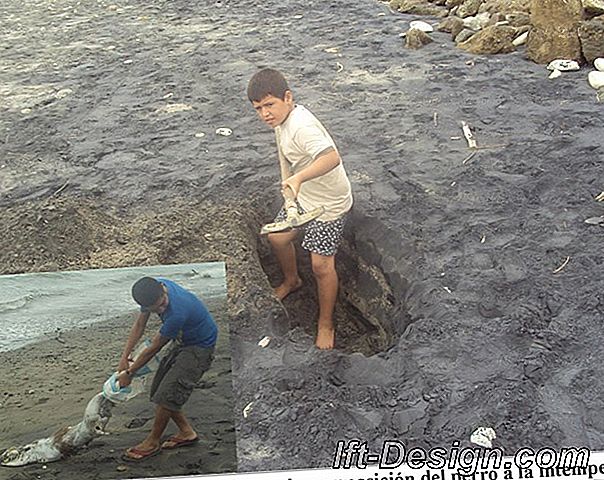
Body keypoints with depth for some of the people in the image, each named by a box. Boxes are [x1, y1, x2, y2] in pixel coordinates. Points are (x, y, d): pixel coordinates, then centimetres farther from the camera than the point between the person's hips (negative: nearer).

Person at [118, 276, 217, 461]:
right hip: (182, 341, 9)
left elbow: (153, 348, -24)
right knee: (157, 390, 9)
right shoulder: (153, 290, -16)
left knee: (167, 394, -11)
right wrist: (124, 357, -4)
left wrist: (129, 373, -11)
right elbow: (139, 324, 0)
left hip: (199, 347, -8)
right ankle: (186, 432, 22)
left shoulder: (177, 313, -39)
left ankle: (153, 442, 9)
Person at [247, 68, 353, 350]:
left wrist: (298, 178, -65)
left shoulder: (301, 127, -35)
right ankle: (291, 281, 51)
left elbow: (332, 157, -52)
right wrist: (287, 183, 18)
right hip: (303, 197, 10)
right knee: (277, 237, 22)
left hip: (329, 205, -10)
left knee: (321, 266, -4)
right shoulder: (283, 119, -4)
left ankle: (326, 325, 17)